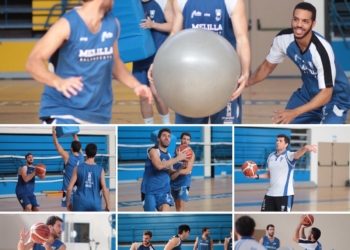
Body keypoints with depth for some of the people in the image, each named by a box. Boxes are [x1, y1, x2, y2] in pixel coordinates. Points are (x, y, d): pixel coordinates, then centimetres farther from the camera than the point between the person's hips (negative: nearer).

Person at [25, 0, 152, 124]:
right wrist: (58, 82, -42)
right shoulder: (67, 24, -17)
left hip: (97, 114, 6)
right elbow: (33, 62, -23)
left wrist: (135, 85, 3)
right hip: (62, 111, -6)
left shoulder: (112, 24, 3)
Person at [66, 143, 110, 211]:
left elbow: (69, 188, -4)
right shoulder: (100, 170, -2)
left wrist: (68, 202, 10)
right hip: (95, 204, 0)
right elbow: (104, 189, -6)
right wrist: (107, 205, 4)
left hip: (80, 203, 0)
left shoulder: (78, 168, -2)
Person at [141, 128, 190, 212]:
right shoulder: (153, 151, -8)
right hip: (150, 190, -5)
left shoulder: (168, 155, 14)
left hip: (164, 190, 5)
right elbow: (159, 165, -27)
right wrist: (178, 158, -21)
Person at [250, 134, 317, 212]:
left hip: (285, 194, -7)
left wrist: (305, 148, -57)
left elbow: (298, 153, -34)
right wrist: (257, 176, 9)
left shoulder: (289, 156, -11)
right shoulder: (271, 156, 10)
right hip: (270, 194, 7)